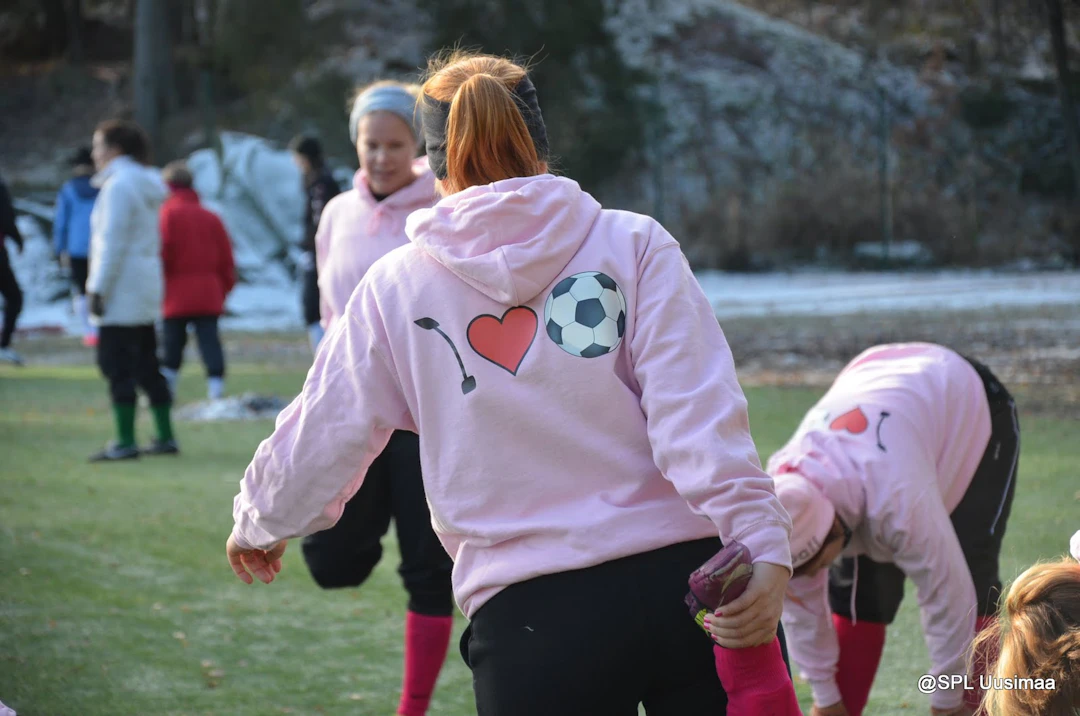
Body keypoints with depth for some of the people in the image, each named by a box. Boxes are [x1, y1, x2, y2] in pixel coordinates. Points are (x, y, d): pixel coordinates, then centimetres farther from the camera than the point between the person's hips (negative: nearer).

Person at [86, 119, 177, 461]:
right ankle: (165, 436, 14)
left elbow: (112, 243, -18)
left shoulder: (119, 185, -13)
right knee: (146, 365, 12)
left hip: (122, 290, -10)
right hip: (147, 284, 10)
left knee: (117, 365, -7)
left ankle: (125, 441, -8)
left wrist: (97, 288, -16)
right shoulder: (146, 184, 16)